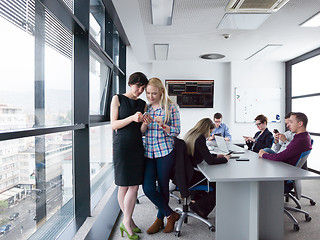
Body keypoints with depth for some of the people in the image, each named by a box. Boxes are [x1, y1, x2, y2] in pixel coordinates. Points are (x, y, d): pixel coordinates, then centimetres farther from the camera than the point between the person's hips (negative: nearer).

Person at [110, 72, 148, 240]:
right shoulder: (118, 99, 2)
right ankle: (128, 221, 17)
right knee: (124, 185, 2)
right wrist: (132, 118, -20)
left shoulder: (143, 104, 13)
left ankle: (126, 222, 16)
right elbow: (114, 125, -6)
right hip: (122, 146, -4)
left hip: (137, 147, 4)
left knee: (134, 186, 2)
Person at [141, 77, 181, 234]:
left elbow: (176, 131, -3)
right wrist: (145, 124, -11)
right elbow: (141, 132, 11)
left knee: (163, 187, 7)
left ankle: (160, 219, 30)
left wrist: (162, 124, -20)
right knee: (148, 188, -4)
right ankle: (171, 214, 17)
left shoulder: (171, 107, -3)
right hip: (148, 152, 4)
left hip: (165, 152, -3)